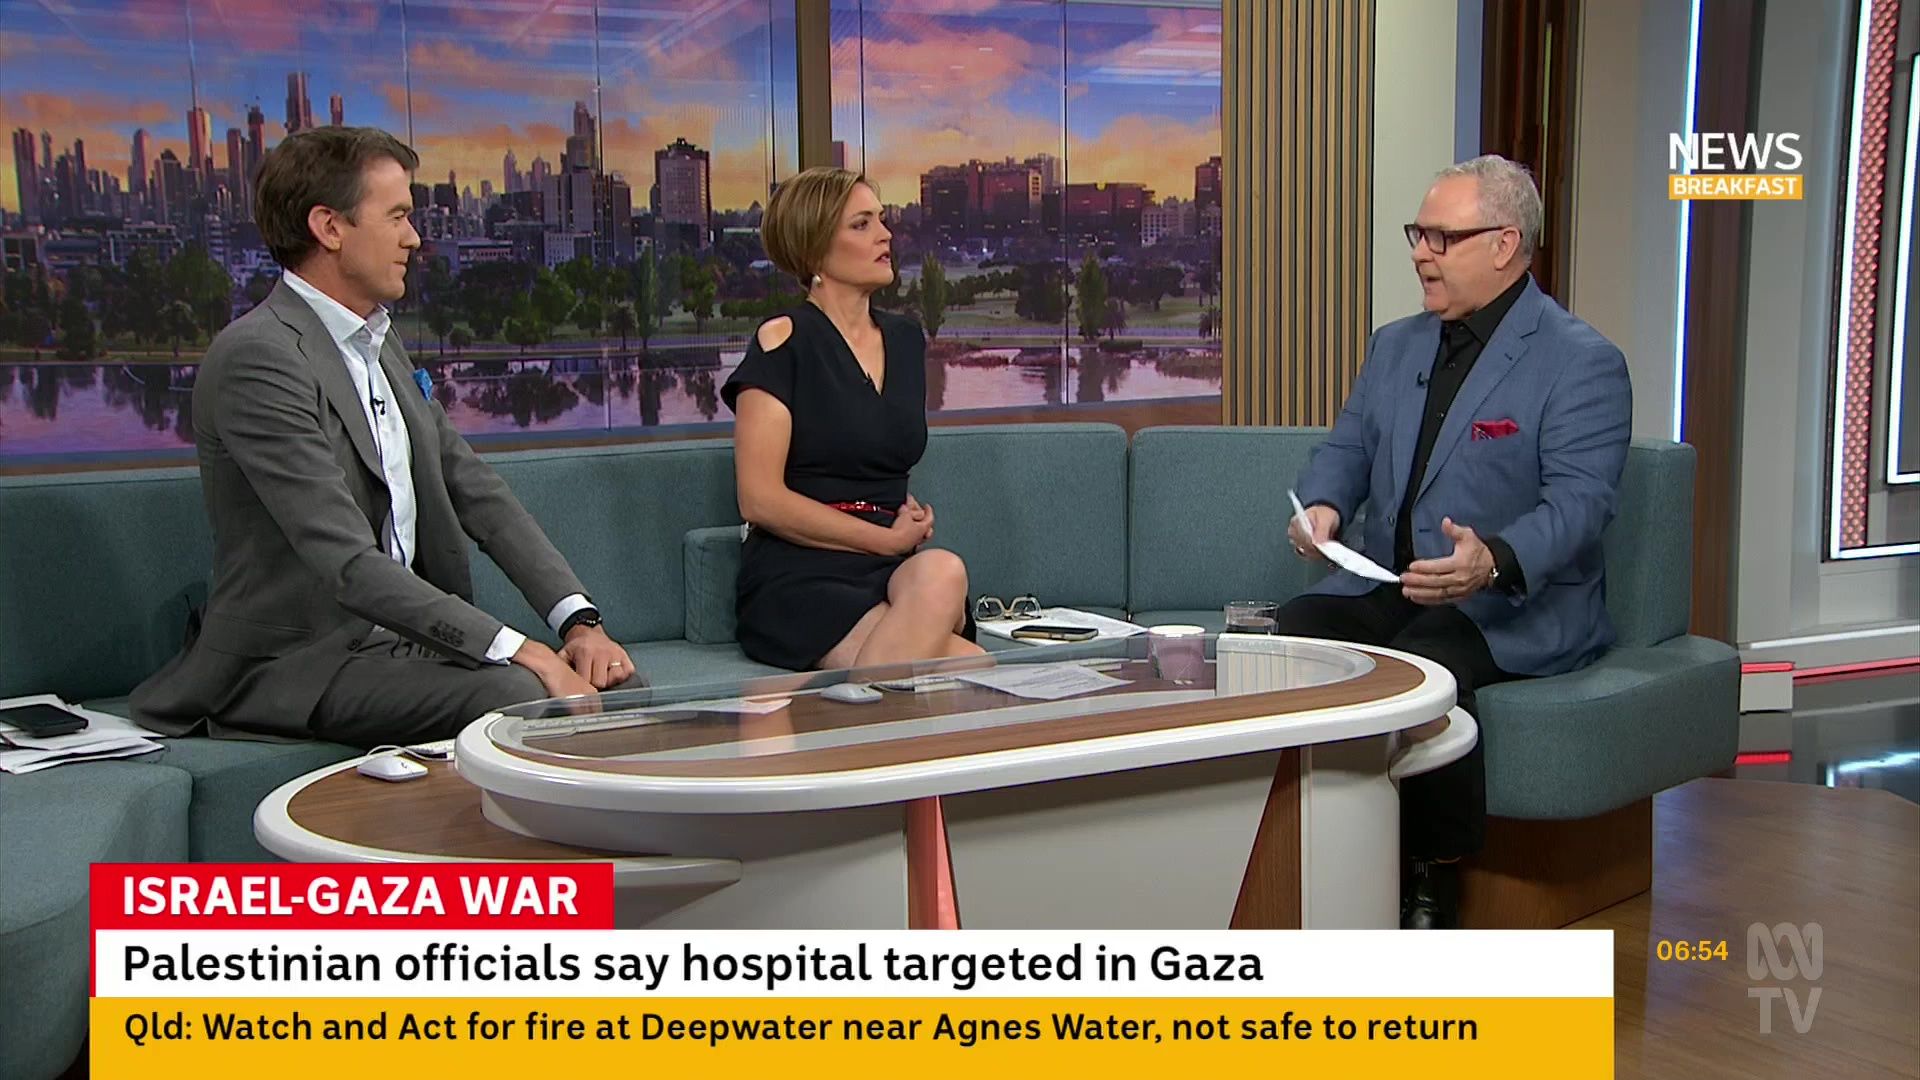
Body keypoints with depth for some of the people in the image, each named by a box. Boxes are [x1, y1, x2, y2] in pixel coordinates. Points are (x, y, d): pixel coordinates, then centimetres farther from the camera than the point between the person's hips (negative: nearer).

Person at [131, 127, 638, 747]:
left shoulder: (376, 341, 13)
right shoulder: (259, 358, -17)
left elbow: (475, 491, 10)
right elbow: (345, 563, -25)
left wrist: (579, 620, -4)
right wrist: (517, 650, -29)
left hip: (399, 636, 9)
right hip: (298, 666, -8)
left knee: (615, 685, -7)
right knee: (521, 696, -30)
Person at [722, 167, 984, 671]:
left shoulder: (906, 339, 18)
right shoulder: (783, 342, -2)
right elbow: (760, 499, -9)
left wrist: (913, 520, 11)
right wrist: (889, 539, -8)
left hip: (896, 570, 6)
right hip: (801, 577, -6)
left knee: (941, 571, -34)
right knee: (973, 671, -32)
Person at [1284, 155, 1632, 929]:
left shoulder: (1583, 363, -8)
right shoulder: (1396, 344, 15)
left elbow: (1580, 501, -18)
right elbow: (1345, 449, 15)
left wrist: (1494, 561, -38)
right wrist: (1322, 507, -10)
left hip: (1517, 604, -6)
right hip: (1387, 586, 6)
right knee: (1291, 635, -23)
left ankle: (1433, 887, -15)